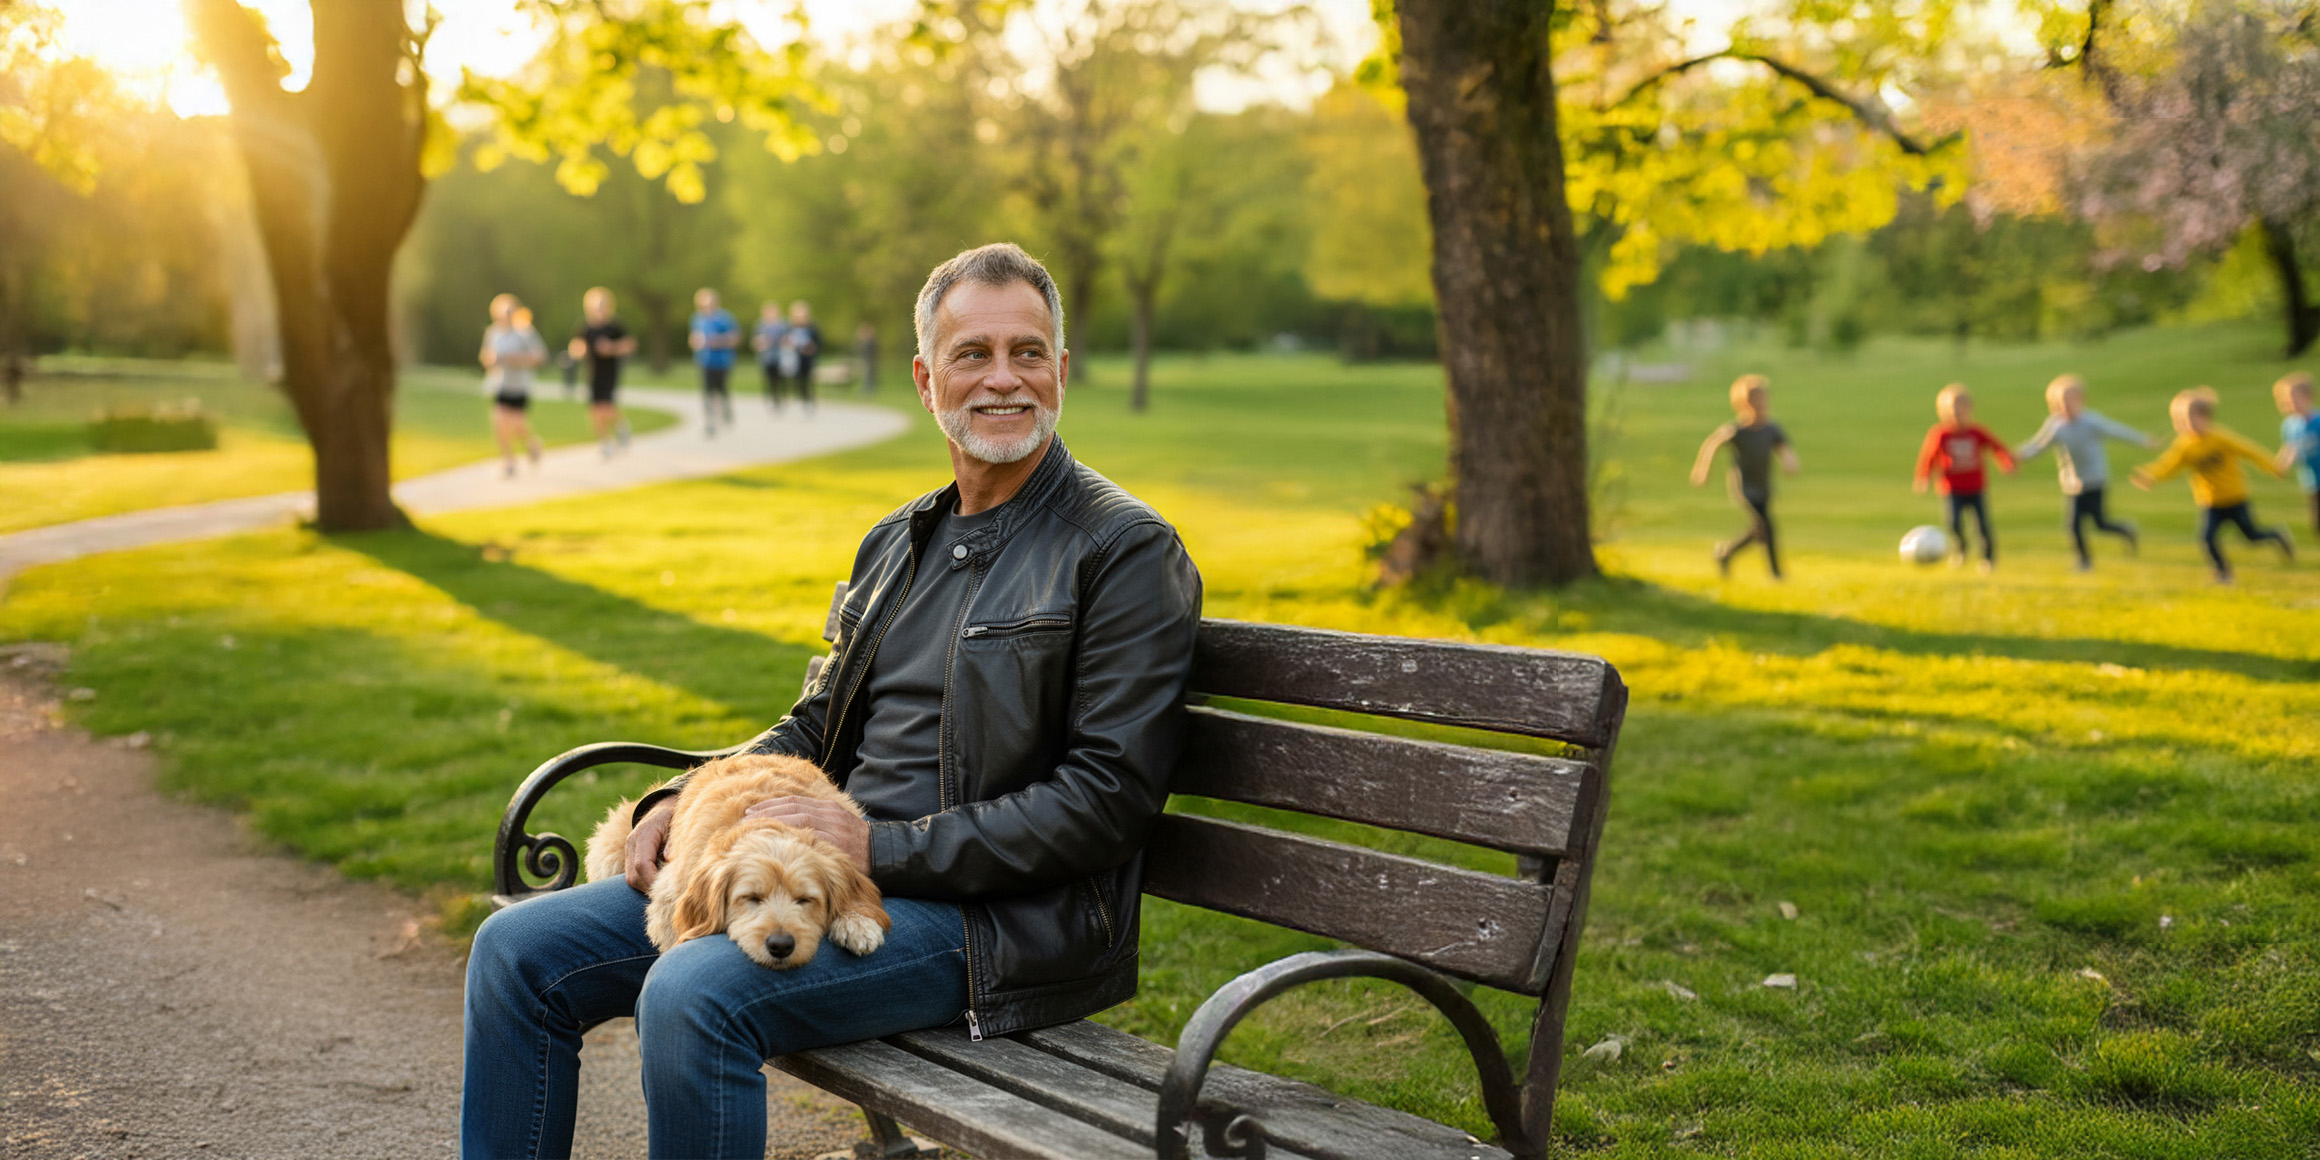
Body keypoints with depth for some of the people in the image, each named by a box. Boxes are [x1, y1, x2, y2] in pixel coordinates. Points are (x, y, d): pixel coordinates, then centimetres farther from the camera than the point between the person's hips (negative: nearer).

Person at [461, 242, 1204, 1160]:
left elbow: (1109, 797, -15)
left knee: (691, 993, -30)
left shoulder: (1129, 551, -8)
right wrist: (689, 800, 4)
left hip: (990, 916, -8)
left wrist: (883, 848, -18)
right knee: (518, 950, 0)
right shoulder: (898, 542, 17)